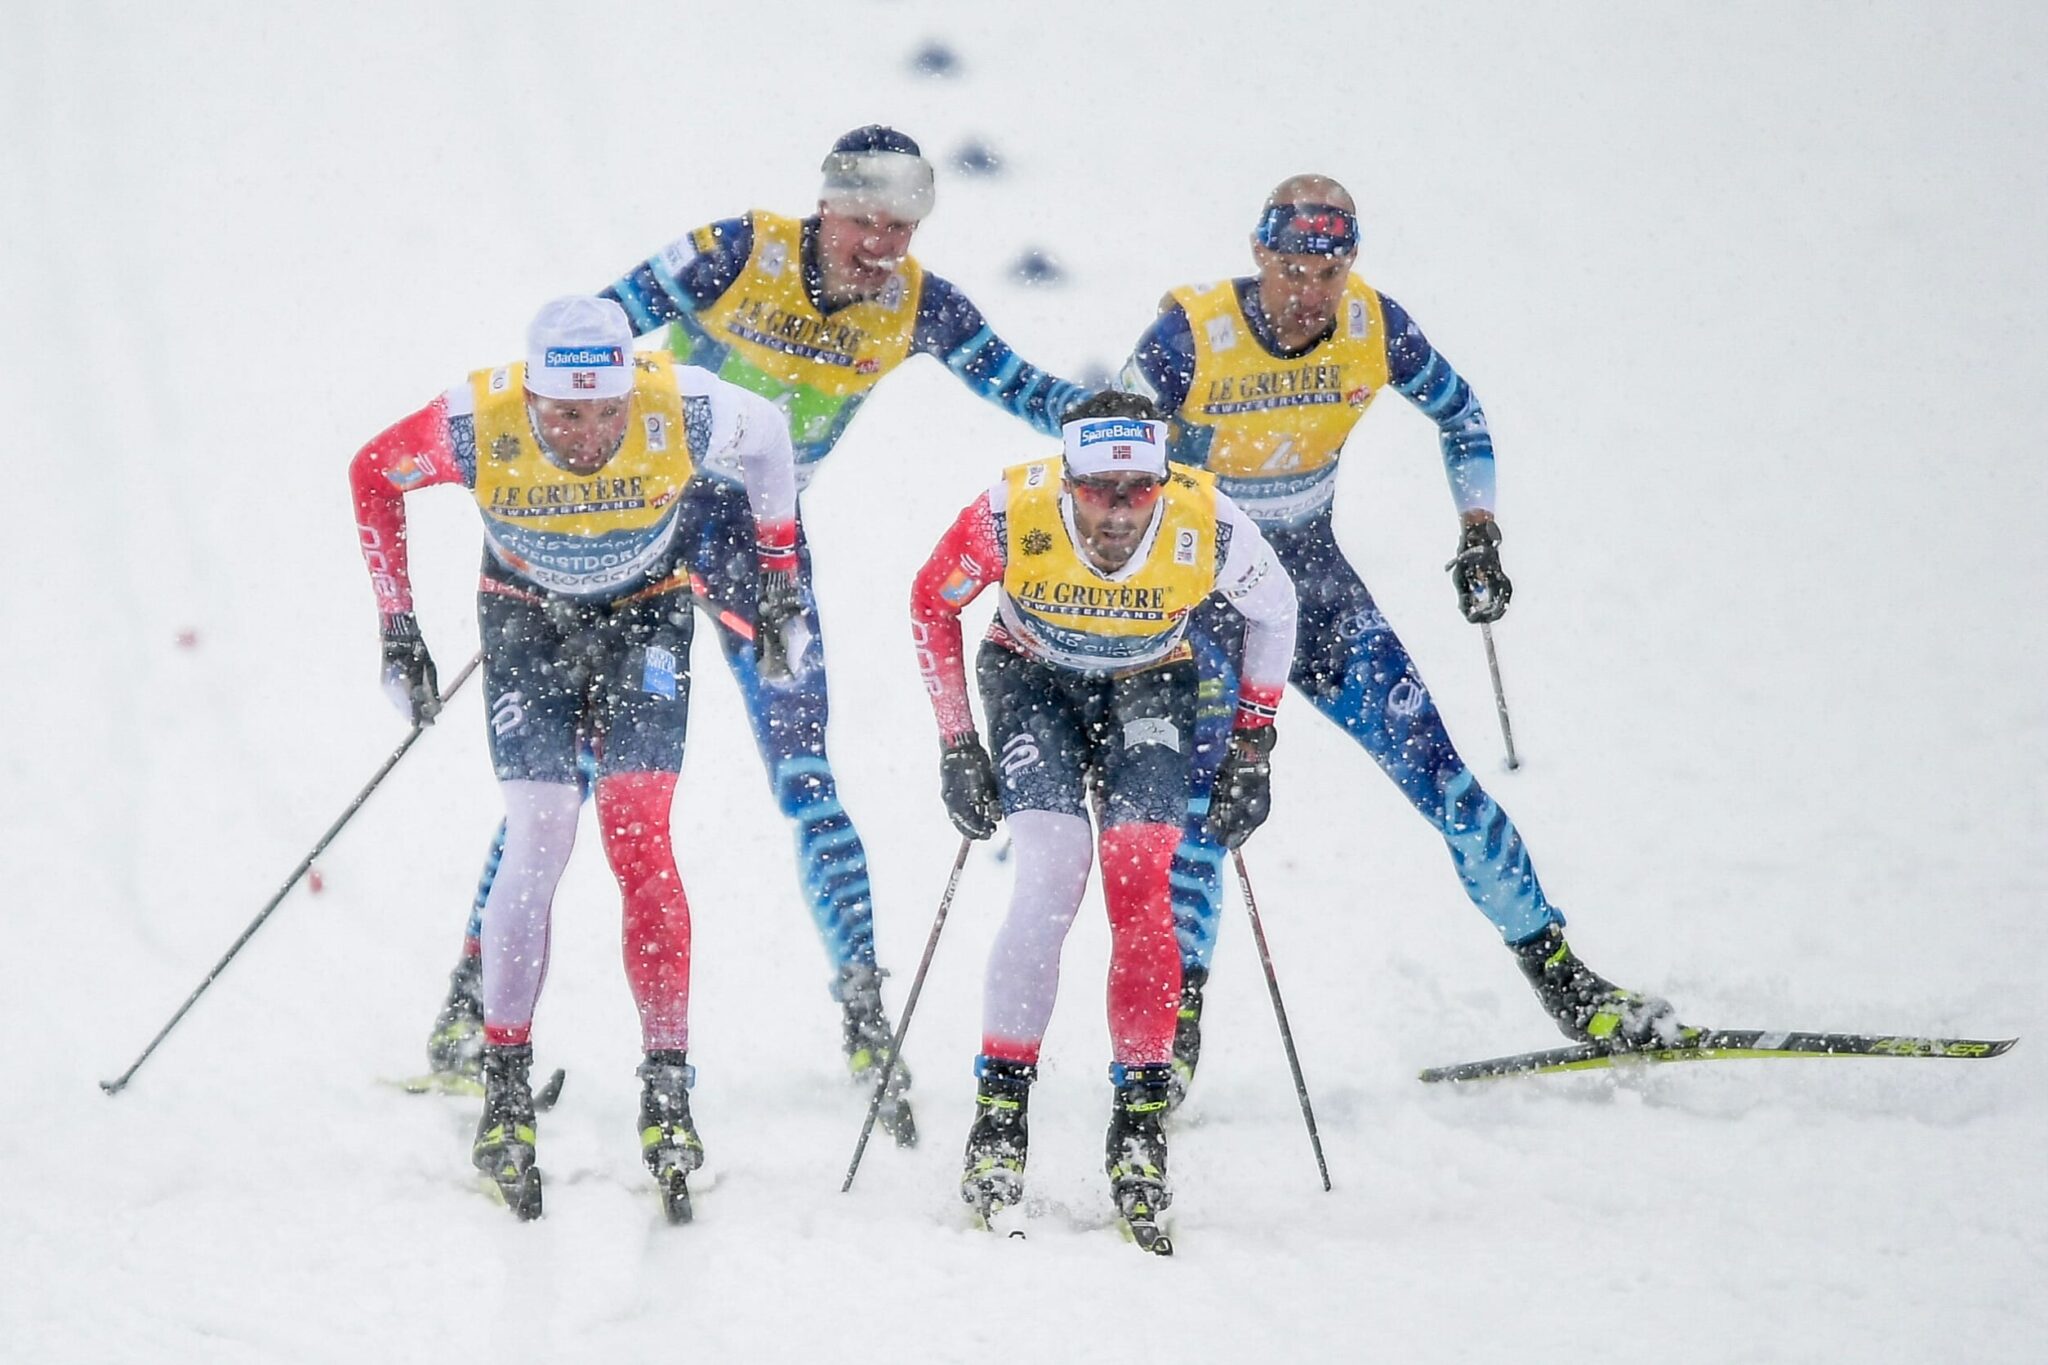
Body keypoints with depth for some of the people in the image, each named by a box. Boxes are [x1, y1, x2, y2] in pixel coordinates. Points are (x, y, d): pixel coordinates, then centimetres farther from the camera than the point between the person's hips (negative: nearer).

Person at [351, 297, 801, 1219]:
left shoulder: (680, 410, -31)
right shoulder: (480, 424, -30)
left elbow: (766, 435, -6)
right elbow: (373, 474, -9)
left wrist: (779, 577, 0)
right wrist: (397, 625, -8)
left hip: (647, 615, 0)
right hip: (527, 619, 0)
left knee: (639, 839, -14)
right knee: (537, 840, -13)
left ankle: (667, 1087, -11)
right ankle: (504, 1092, -5)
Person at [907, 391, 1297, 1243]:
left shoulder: (1208, 527, -29)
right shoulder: (1011, 515, -31)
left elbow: (1274, 612, -5)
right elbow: (931, 603, -9)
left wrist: (1252, 747, -4)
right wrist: (955, 744, -8)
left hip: (1149, 689, 1)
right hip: (1033, 681, -1)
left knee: (1141, 886, -17)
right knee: (1051, 878, -20)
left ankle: (1141, 1124, -9)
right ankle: (1000, 1112, -12)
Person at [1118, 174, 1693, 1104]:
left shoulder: (1372, 327, -12)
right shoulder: (1192, 337, -22)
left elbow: (1459, 413, 8)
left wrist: (1479, 533, 1)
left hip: (1314, 575, 3)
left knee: (1434, 766, -3)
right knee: (1202, 790, -19)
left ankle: (1554, 971, 6)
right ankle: (1176, 1012, -10)